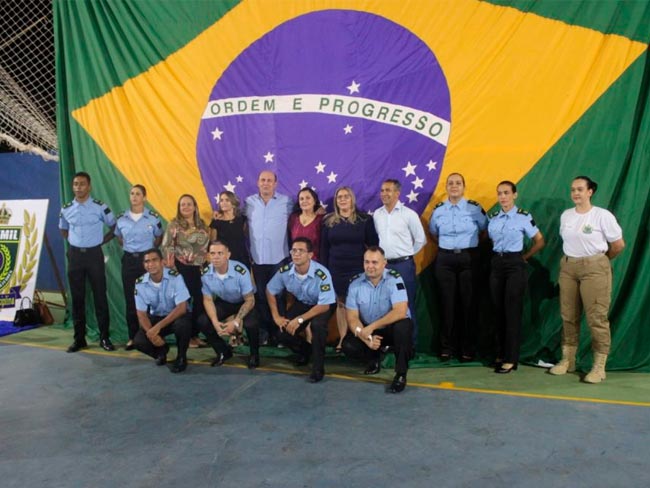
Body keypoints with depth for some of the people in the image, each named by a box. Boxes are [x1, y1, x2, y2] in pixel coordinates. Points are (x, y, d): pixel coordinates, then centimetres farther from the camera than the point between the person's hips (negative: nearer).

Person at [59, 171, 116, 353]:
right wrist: (73, 241, 9)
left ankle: (104, 337, 9)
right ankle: (79, 338, 16)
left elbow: (114, 226, 6)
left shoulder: (100, 207, -5)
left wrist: (102, 241, -1)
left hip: (94, 254, -2)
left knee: (100, 296, 0)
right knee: (77, 297, 7)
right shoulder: (66, 209, 3)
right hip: (75, 255, 3)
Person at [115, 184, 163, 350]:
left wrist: (149, 250, 3)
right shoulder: (121, 218, 3)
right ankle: (133, 337, 13)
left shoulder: (153, 218, -4)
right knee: (130, 299, 5)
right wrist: (128, 248, 9)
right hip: (129, 260, 3)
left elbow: (159, 237, 10)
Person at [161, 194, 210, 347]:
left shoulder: (202, 226, 11)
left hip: (199, 268, 5)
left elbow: (208, 246, 17)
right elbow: (166, 247, -7)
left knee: (200, 300, 3)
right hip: (182, 268, -5)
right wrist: (171, 267, -13)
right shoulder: (174, 225, -3)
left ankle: (195, 334, 16)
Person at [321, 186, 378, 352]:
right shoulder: (329, 221, 6)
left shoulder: (364, 219, 0)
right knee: (341, 304, 7)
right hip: (336, 270, 2)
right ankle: (343, 340, 15)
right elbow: (324, 247, 6)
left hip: (358, 269, -2)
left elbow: (373, 244, 1)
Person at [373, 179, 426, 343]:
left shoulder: (409, 214, -5)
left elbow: (421, 240, 2)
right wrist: (381, 255, 8)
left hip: (404, 265, -4)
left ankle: (410, 342, 12)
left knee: (406, 305, 2)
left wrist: (406, 255, 5)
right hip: (383, 265, 4)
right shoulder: (377, 214, 6)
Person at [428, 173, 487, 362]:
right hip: (445, 259, 2)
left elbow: (485, 230, 8)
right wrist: (445, 247, 11)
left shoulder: (474, 208, -2)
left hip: (469, 258, -2)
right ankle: (446, 348, 16)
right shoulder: (438, 210, 5)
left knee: (469, 303, 3)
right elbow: (433, 233, 20)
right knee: (447, 303, 5)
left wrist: (472, 246, 3)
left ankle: (468, 349, 14)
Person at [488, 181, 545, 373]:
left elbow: (540, 241, 1)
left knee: (512, 312, -2)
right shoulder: (493, 217, 6)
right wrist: (497, 255, 5)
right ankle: (501, 354, 20)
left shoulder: (523, 217, -6)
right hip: (496, 263, 5)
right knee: (499, 311, 8)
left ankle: (510, 359, 5)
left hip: (515, 265, -4)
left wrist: (524, 257, 1)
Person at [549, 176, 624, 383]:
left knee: (597, 317, -4)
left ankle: (599, 366, 5)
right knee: (568, 316, 9)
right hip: (568, 267, 5)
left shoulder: (603, 215, -7)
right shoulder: (566, 215, 8)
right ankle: (568, 360, 19)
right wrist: (572, 258, 10)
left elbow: (618, 244, -2)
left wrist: (600, 260, 8)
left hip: (594, 268, -5)